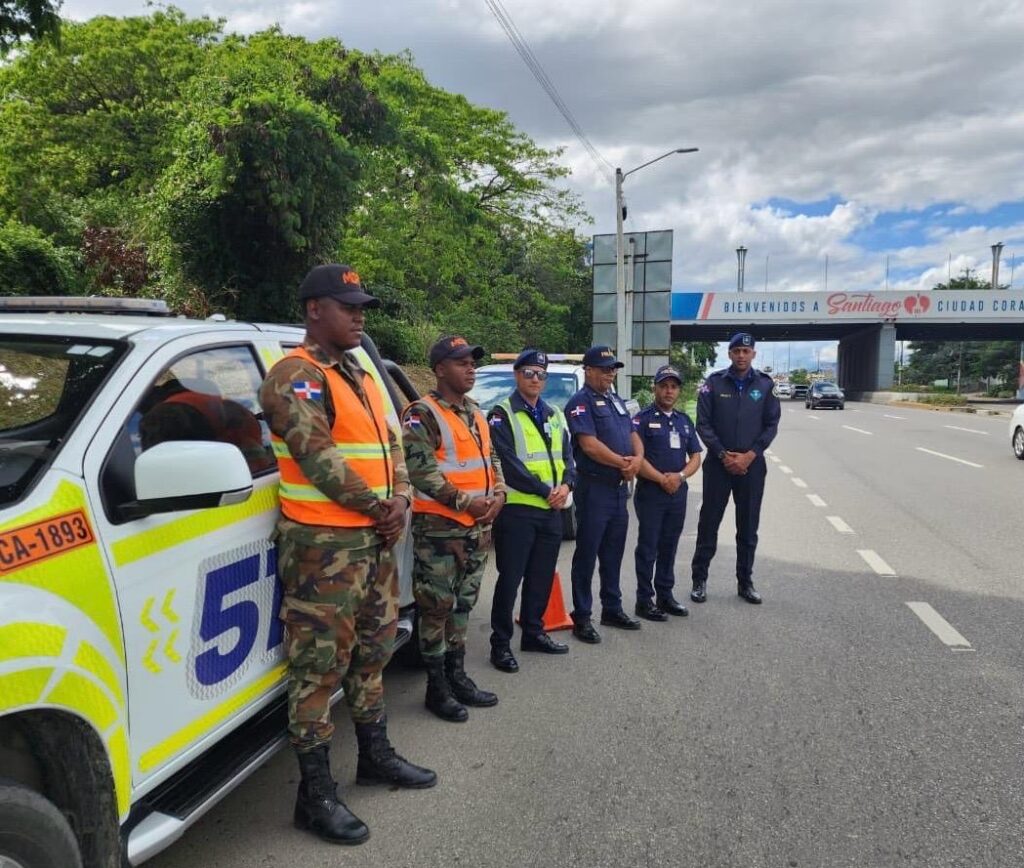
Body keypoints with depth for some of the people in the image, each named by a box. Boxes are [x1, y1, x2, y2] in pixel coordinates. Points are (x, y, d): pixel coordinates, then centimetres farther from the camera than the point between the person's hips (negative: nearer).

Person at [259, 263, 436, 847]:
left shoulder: (360, 375, 16)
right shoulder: (296, 375, -11)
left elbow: (390, 445, 14)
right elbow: (318, 458, -20)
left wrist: (400, 501, -3)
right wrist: (379, 507, -13)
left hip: (375, 538, 9)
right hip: (324, 543, -9)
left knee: (372, 651, 19)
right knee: (320, 666, -1)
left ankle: (376, 756, 35)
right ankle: (317, 795, 11)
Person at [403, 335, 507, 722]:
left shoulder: (475, 413, 15)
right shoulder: (422, 414, -12)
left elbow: (491, 458, 18)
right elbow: (421, 469, -20)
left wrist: (498, 493, 0)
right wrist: (464, 502, -21)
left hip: (478, 526, 8)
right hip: (439, 527, -8)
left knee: (463, 604, 16)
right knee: (437, 608, 0)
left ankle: (457, 676, 29)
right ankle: (437, 687, 12)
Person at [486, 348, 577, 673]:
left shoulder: (554, 415, 16)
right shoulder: (502, 415, -6)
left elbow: (567, 455, 14)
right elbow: (509, 463, -15)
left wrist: (566, 485, -6)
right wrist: (545, 490, -16)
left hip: (551, 511, 7)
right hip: (517, 509, -7)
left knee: (542, 577, 15)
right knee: (510, 579, -1)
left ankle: (533, 632, 30)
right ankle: (500, 643, 9)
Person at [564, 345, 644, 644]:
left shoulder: (616, 401, 17)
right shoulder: (581, 402, -9)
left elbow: (633, 435, 15)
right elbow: (589, 444, -19)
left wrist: (638, 458, -7)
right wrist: (623, 463, -12)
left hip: (620, 487, 8)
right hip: (594, 487, -8)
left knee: (614, 553, 16)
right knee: (587, 554, -1)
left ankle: (613, 609, 28)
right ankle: (581, 617, 7)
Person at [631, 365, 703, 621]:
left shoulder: (685, 421, 14)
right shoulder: (643, 418, -5)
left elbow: (695, 457, 11)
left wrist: (680, 476, -8)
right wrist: (662, 479, -16)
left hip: (678, 493, 6)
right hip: (650, 493, -6)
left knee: (669, 547, 14)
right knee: (648, 548, 0)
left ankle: (665, 595, 25)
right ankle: (645, 600, 8)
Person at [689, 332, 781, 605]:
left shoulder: (765, 384, 3)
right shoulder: (714, 383, -1)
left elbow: (771, 425, 1)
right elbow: (703, 424, -3)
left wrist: (750, 455, -10)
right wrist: (723, 455, -11)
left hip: (751, 465, 1)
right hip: (718, 464, -1)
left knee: (748, 527, 9)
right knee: (709, 523, 3)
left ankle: (745, 582, 22)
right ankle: (699, 579, 14)